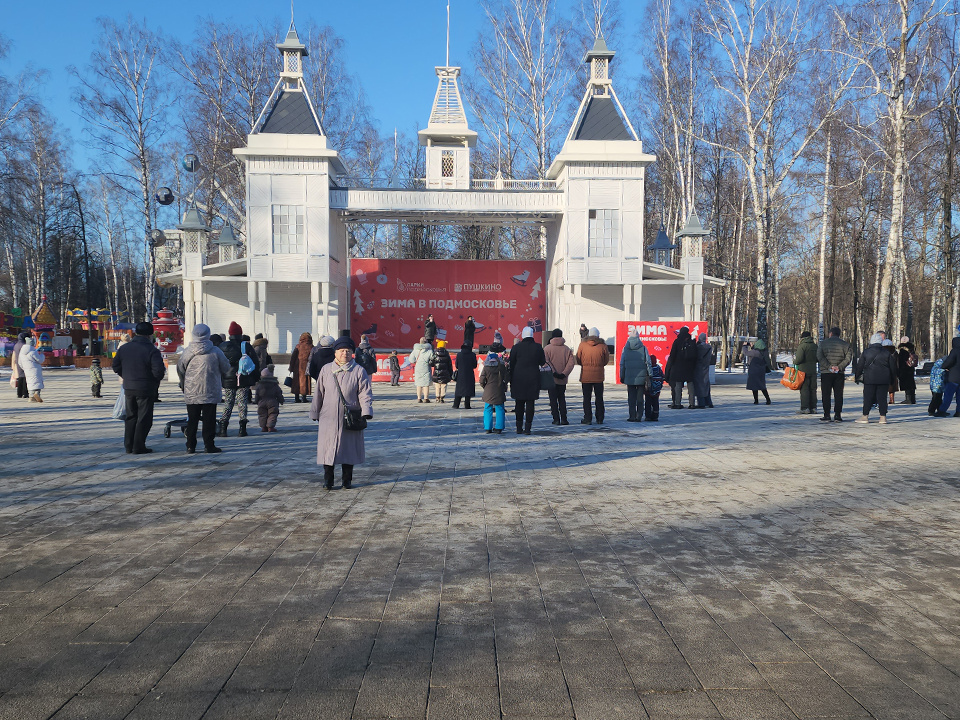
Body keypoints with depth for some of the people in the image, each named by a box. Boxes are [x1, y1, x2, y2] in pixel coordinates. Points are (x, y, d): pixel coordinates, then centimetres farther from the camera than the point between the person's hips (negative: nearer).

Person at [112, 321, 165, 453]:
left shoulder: (123, 348, 3)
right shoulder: (152, 350, -15)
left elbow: (116, 367, 8)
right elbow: (158, 371, -21)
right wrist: (157, 379, 0)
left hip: (128, 388, 5)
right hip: (145, 389, -5)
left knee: (131, 416, 17)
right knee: (144, 418, 3)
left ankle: (128, 446, 20)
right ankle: (138, 446, 4)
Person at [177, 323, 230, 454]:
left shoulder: (187, 352, -2)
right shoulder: (215, 351, -7)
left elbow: (180, 369, 9)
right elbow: (226, 369, 2)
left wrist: (183, 385, 25)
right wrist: (220, 380, 23)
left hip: (191, 393, 2)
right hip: (210, 393, -2)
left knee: (192, 420, 10)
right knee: (209, 419, 3)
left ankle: (190, 446, 11)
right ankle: (209, 445, 4)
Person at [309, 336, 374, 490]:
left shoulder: (359, 371, 1)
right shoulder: (326, 369, 8)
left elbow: (365, 393, -3)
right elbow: (319, 393, 13)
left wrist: (366, 412, -16)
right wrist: (315, 413, 13)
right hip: (328, 418, 1)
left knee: (349, 450, 6)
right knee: (327, 449, 1)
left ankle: (347, 480, 19)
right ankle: (328, 480, 13)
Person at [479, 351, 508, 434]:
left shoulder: (486, 368, -6)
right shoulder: (502, 367, -3)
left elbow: (482, 381, -5)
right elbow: (506, 378, 0)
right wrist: (504, 387, 16)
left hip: (488, 392, 0)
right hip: (499, 392, 0)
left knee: (488, 410, 9)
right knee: (499, 409, 8)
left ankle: (488, 428, 9)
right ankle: (499, 428, 6)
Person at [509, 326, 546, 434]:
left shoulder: (516, 347, -3)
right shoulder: (538, 347, -3)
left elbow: (511, 364, 0)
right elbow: (542, 363, 4)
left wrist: (511, 380, 8)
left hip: (518, 378, 1)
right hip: (533, 379, 0)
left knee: (519, 403, 10)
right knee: (530, 403, 3)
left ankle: (519, 427, 13)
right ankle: (527, 428, 0)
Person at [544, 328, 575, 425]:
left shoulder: (547, 348, -6)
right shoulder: (566, 349, 1)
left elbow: (546, 362, -15)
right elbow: (572, 362, -7)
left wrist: (554, 373, -16)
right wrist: (564, 373, -10)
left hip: (551, 378, -2)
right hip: (563, 379, 2)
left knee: (553, 399, 5)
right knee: (562, 399, 13)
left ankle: (556, 419, 2)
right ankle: (563, 419, 7)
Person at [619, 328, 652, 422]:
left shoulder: (625, 349, 1)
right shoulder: (643, 348, -1)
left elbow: (622, 364, 4)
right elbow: (648, 362, -2)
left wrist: (622, 377, 10)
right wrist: (650, 375, 3)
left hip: (630, 377, 0)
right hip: (641, 377, 0)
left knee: (631, 397, 6)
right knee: (640, 397, 7)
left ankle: (632, 417, 4)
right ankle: (639, 417, 6)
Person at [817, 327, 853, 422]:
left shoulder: (823, 343, 3)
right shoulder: (845, 344, 7)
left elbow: (819, 356, -9)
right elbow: (848, 357, -4)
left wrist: (829, 367, -12)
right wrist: (839, 367, -9)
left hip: (826, 372, -1)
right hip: (839, 374, 1)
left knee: (826, 395, 2)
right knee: (838, 394, 5)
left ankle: (826, 415, -1)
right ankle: (837, 415, 3)